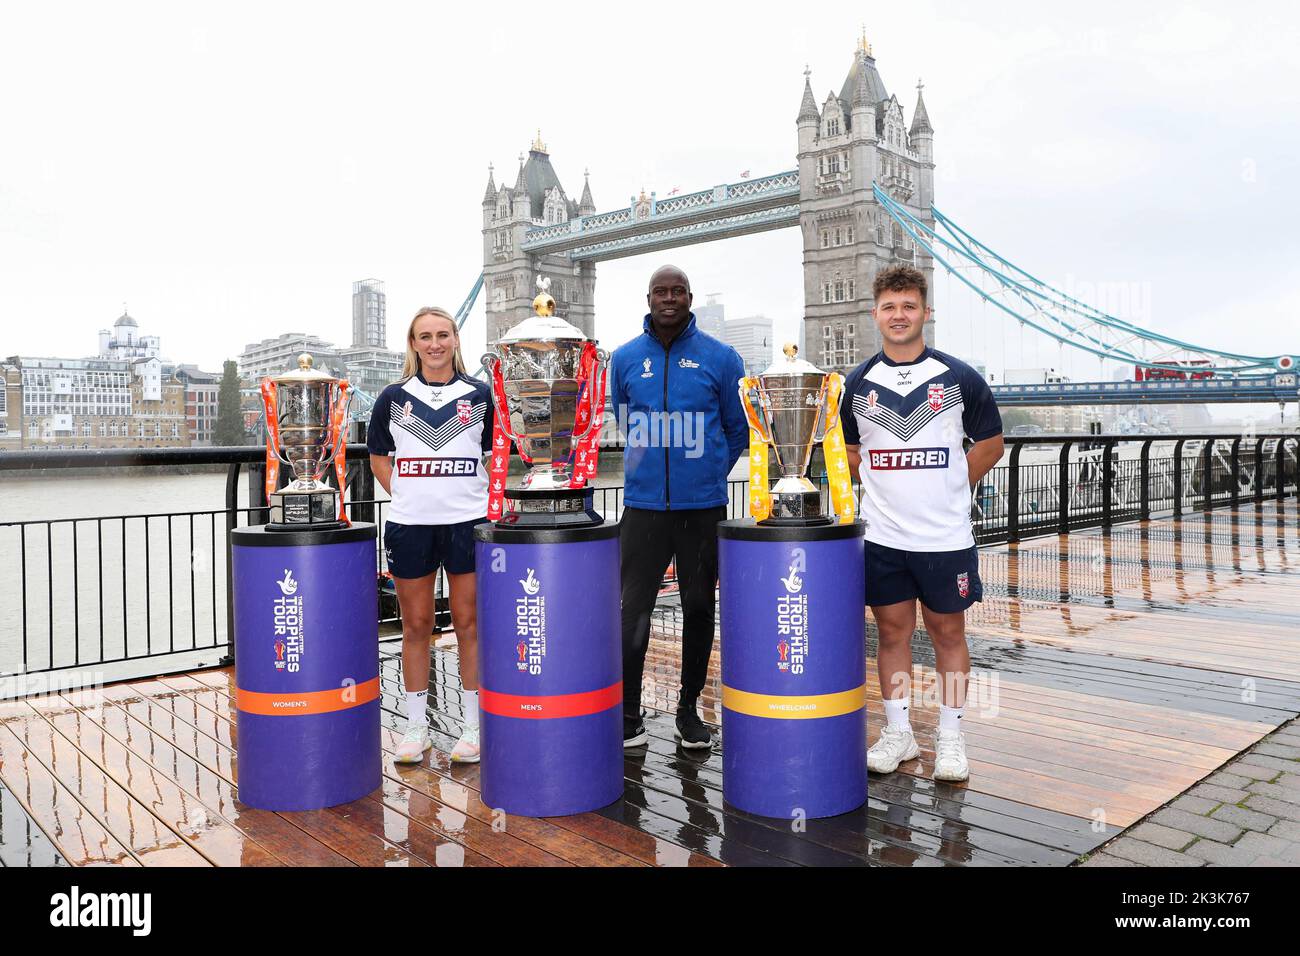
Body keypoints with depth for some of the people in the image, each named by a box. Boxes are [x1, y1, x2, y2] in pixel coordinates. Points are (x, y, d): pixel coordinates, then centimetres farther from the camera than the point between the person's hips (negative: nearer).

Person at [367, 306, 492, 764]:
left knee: (469, 624, 4)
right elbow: (378, 456, 15)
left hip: (468, 522, -1)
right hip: (409, 525, 1)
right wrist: (404, 495, 4)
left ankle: (473, 726, 16)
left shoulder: (479, 395, 4)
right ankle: (416, 727, 20)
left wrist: (487, 499, 2)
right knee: (416, 626, 8)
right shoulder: (394, 397, 7)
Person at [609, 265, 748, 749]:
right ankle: (628, 713, 11)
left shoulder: (720, 358, 1)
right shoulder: (624, 358, 6)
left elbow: (739, 430, 10)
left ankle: (689, 709, 23)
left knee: (699, 608, 8)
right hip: (643, 505, 1)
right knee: (634, 610, -2)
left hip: (704, 507, 0)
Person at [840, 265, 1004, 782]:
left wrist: (948, 490, 2)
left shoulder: (958, 377, -2)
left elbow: (990, 444, 7)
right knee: (892, 632, 10)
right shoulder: (858, 383, 4)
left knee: (948, 632, 7)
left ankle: (950, 737, 20)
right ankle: (897, 733, 22)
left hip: (945, 537, -2)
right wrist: (885, 490, 7)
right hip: (882, 538, 2)